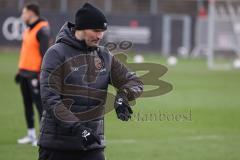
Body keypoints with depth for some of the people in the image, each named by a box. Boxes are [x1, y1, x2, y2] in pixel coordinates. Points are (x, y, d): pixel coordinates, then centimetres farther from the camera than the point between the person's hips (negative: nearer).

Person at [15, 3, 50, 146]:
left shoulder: (42, 30, -14)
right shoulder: (28, 29, 15)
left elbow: (44, 53, -18)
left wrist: (41, 75, -21)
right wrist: (20, 71, 20)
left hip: (34, 75, -9)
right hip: (25, 73, 9)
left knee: (39, 104, -6)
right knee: (27, 105, 11)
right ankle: (31, 135, 17)